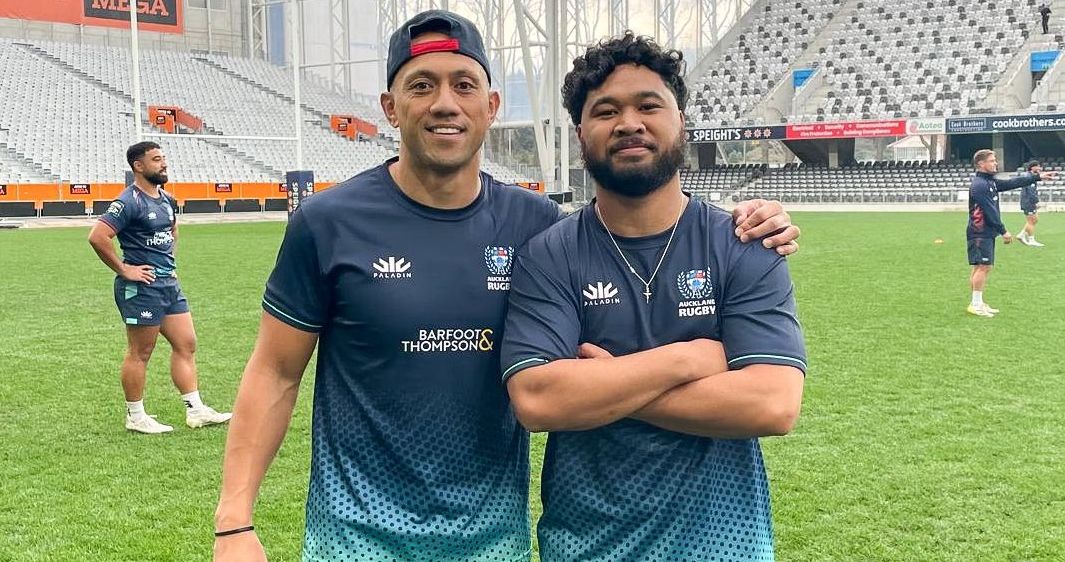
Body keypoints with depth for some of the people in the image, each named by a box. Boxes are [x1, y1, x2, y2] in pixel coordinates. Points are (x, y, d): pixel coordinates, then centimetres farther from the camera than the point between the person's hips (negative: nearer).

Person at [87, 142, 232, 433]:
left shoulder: (166, 200, 12)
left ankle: (196, 411, 14)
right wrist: (123, 269, -17)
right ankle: (135, 417, 14)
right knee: (140, 353, 2)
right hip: (141, 286, -9)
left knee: (186, 345, 8)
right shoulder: (129, 202, -15)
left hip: (169, 283, 9)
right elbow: (97, 236, -23)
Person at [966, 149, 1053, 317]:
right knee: (983, 267, -10)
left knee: (980, 267, 10)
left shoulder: (990, 182, 15)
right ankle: (975, 304, -7)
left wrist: (1038, 176, 21)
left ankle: (978, 302, 14)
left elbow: (1013, 183, 21)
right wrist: (1003, 231, -14)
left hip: (987, 233, 10)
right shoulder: (979, 185, -16)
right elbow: (989, 211, -18)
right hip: (980, 233, -10)